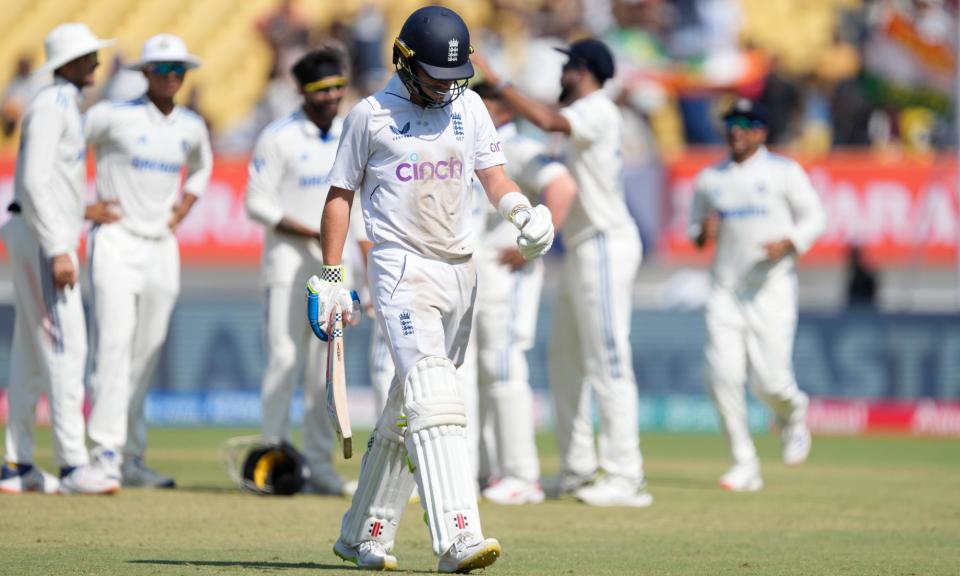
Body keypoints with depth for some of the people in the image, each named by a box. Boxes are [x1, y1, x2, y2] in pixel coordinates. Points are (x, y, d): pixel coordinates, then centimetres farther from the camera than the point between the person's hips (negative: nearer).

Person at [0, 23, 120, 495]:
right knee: (65, 346, -14)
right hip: (43, 235, -11)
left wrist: (81, 210, 27)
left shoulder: (64, 106, 18)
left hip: (45, 236, 11)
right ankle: (72, 465, -18)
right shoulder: (51, 106, -14)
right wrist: (58, 252, -26)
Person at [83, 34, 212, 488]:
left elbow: (201, 168, 31)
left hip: (162, 247, 5)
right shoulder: (113, 116, -7)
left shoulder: (192, 127, 10)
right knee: (114, 344, -16)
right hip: (116, 242, -5)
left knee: (146, 356, 7)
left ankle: (131, 458, 12)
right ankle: (106, 448, -18)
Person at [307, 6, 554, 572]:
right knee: (433, 398, -21)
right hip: (402, 266, -6)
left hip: (460, 270, 6)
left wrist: (520, 208, -13)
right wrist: (331, 276, 0)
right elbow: (341, 194, 5)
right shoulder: (371, 115, 0)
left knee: (407, 409, 11)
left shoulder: (469, 108, 12)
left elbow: (493, 172, 9)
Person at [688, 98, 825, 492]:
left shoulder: (784, 172, 2)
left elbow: (814, 218, 2)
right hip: (725, 291, 3)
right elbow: (695, 228, 19)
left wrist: (789, 243, -17)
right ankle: (744, 466, -2)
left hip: (771, 290, -3)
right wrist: (703, 233, -5)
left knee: (769, 381, -11)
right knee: (722, 376, -10)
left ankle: (793, 414, 25)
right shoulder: (710, 179, 12)